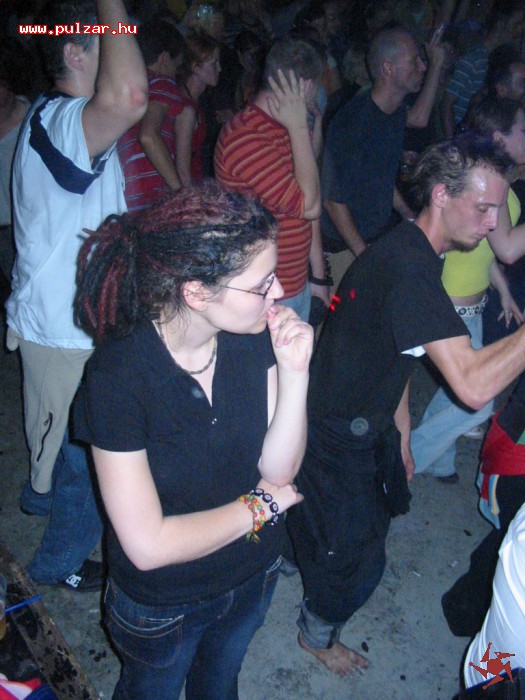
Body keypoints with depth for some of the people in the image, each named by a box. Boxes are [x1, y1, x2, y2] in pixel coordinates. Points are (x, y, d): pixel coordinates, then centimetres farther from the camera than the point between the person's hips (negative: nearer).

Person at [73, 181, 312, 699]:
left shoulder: (256, 336, -19)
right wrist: (261, 504, -19)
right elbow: (148, 544, -30)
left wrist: (294, 373, -31)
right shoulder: (118, 376, -33)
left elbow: (280, 468, -16)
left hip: (252, 577, 4)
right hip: (161, 603, -4)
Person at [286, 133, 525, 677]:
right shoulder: (408, 266, -32)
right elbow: (474, 384, -41)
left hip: (367, 422, 9)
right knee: (356, 551, 11)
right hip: (336, 436, -9)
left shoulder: (413, 252, 2)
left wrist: (401, 437, 15)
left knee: (383, 505, 29)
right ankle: (317, 635, 42)